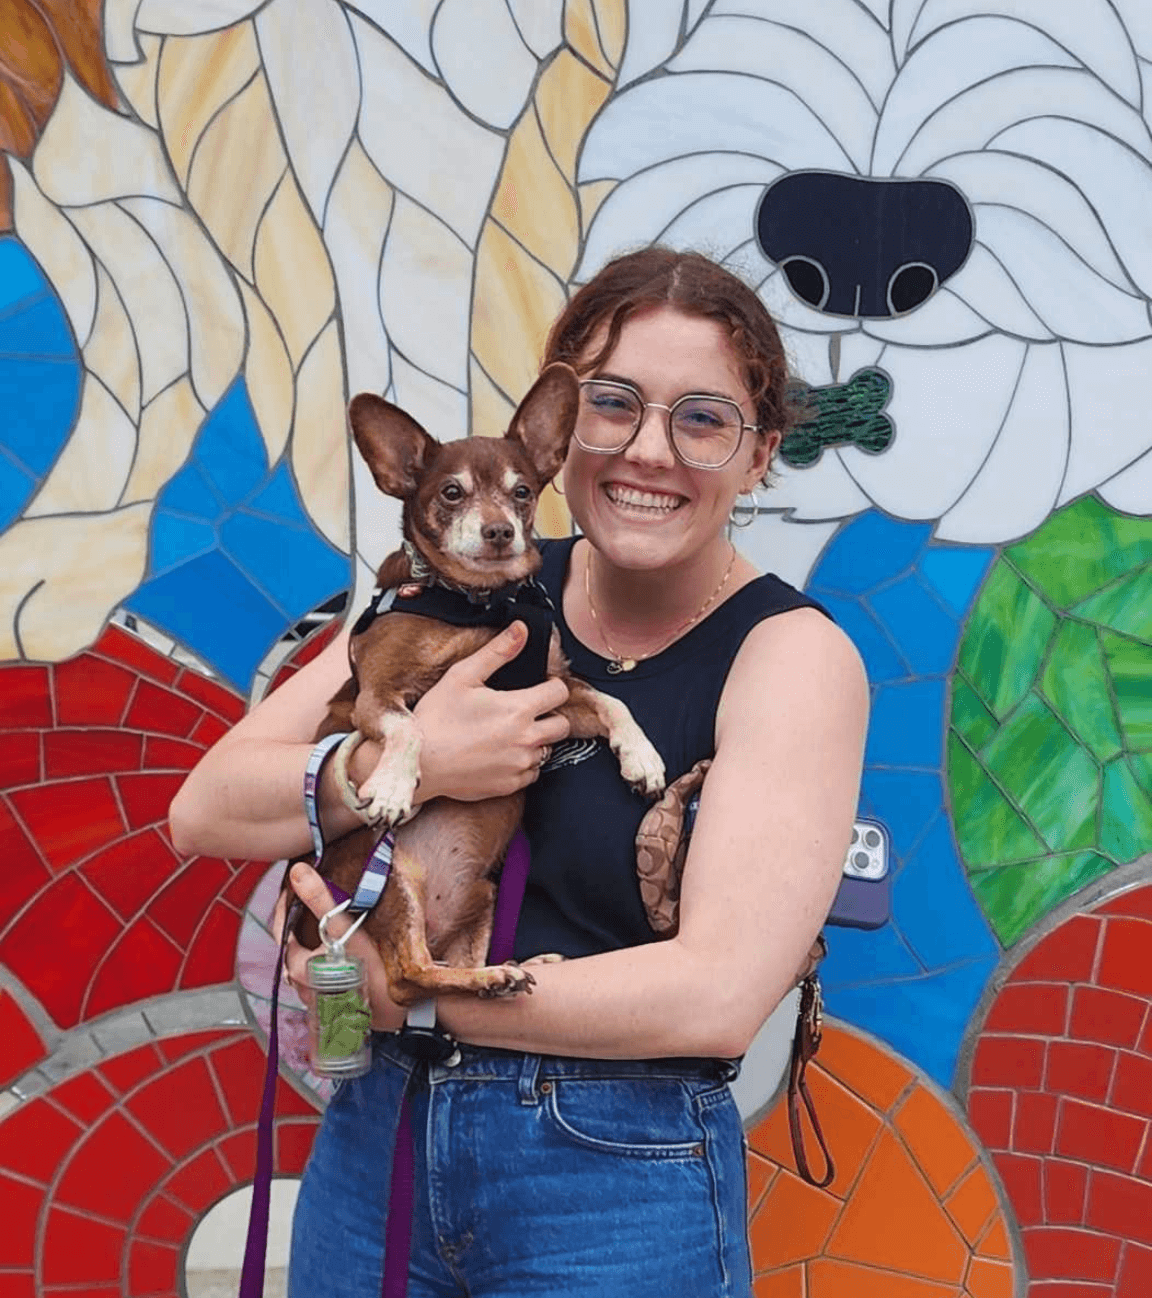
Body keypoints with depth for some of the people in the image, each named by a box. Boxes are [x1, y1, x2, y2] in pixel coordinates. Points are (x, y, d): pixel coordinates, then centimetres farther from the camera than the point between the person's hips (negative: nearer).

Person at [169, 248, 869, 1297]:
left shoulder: (792, 654, -10)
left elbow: (718, 994, -20)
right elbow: (205, 812, -2)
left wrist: (406, 993, -15)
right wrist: (411, 761, -18)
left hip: (617, 1187, -3)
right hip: (374, 1137, 4)